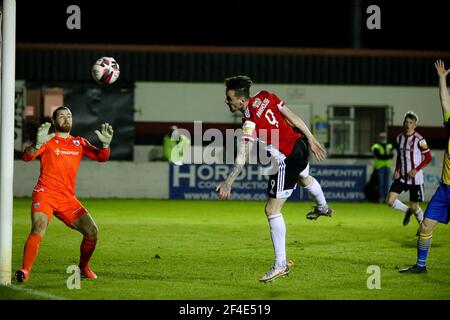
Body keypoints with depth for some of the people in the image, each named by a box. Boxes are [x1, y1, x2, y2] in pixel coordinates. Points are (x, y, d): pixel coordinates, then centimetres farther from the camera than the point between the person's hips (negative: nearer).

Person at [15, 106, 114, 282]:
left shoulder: (79, 143, 15)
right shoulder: (48, 141, 2)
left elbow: (101, 157, 8)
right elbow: (27, 156, -12)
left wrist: (106, 144, -13)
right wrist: (37, 144, -33)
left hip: (68, 199, 5)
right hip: (45, 194, -5)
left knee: (92, 231, -2)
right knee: (38, 229, -27)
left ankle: (83, 267, 20)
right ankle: (25, 270, -27)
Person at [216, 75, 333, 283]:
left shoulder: (250, 122, -28)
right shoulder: (266, 97, -6)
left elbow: (242, 157, -36)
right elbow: (293, 117, 2)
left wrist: (228, 183, -42)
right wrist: (311, 139, 12)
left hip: (287, 160, -9)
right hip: (301, 145, 9)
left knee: (272, 210, -5)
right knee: (304, 177, 42)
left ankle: (280, 265, -4)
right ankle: (323, 208, 73)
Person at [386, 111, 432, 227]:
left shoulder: (419, 140, -12)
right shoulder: (399, 138, 6)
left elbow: (428, 157, -8)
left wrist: (416, 170, -17)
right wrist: (397, 170, 6)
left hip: (415, 178, -5)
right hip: (401, 177, 5)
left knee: (414, 206, 2)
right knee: (390, 201, -8)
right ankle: (407, 211, 22)